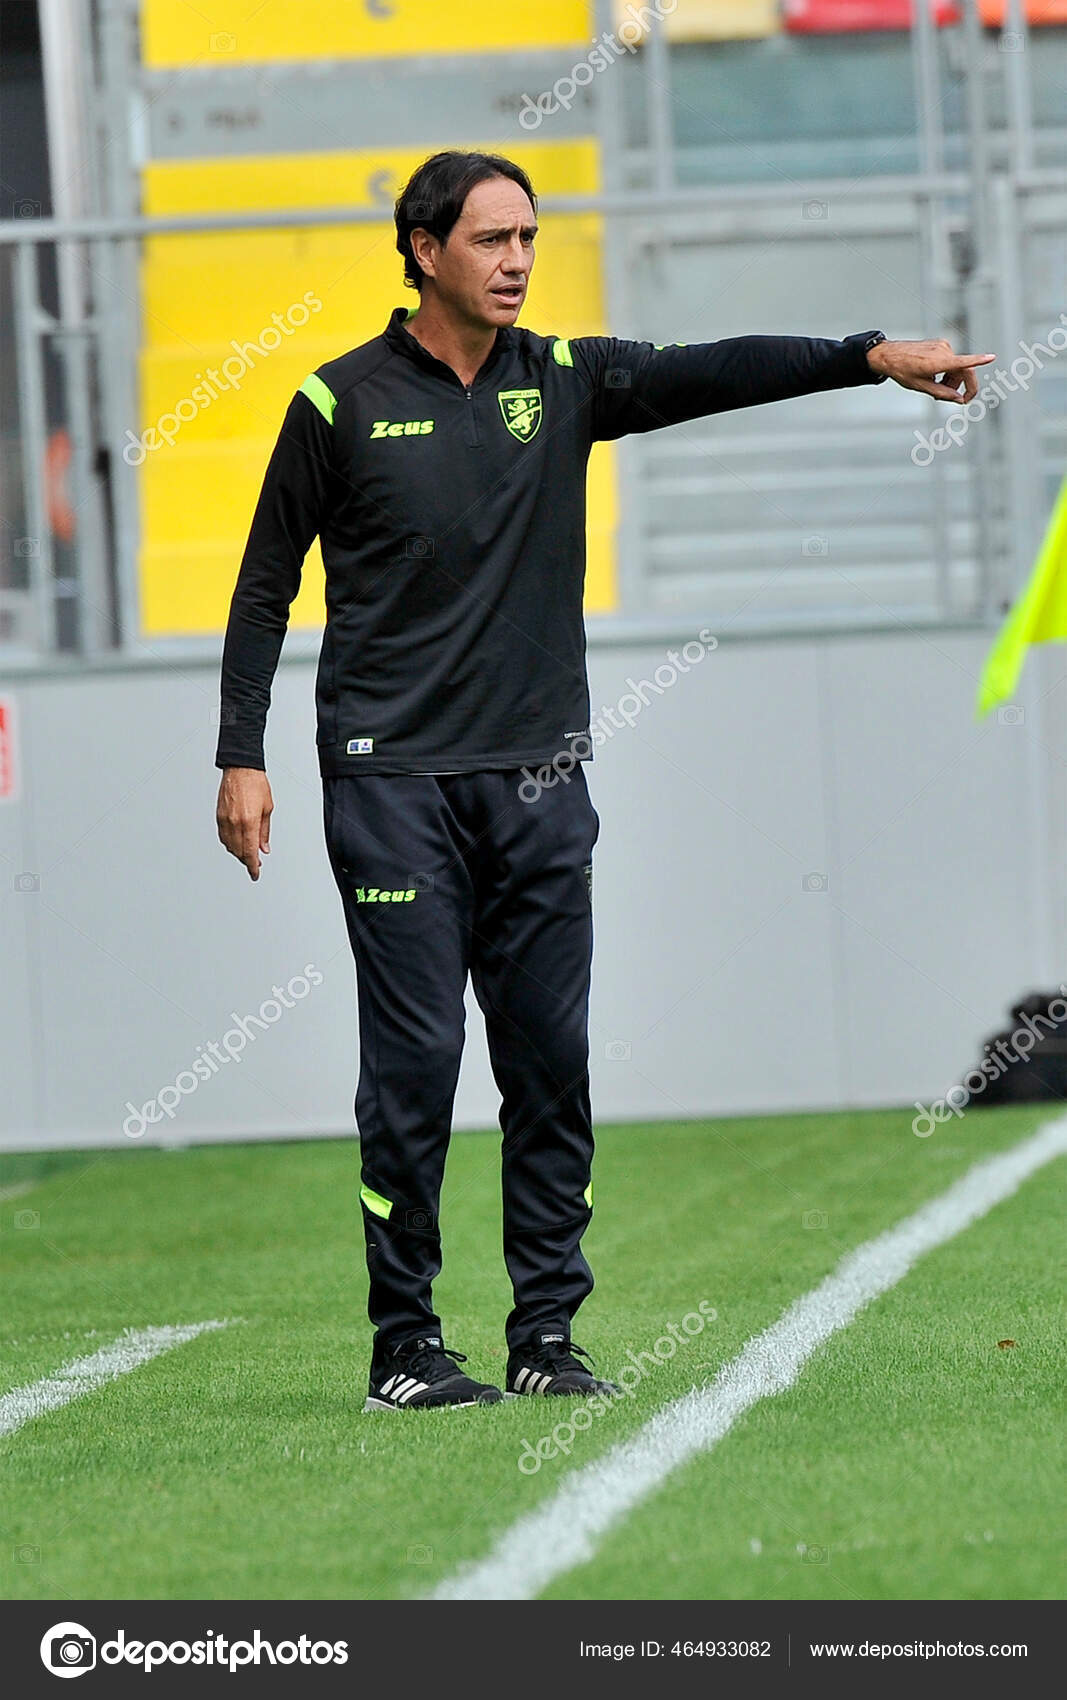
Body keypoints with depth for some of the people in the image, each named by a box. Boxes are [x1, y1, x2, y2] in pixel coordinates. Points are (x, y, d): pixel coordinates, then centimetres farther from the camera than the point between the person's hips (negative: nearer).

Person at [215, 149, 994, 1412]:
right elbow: (266, 587, 5)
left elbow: (714, 373, -3)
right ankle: (403, 1347, 2)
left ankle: (547, 1333, 10)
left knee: (552, 1060, 3)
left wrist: (873, 357, -16)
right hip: (393, 781, -4)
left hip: (536, 782, 4)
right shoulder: (341, 404, 0)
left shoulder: (563, 382, 9)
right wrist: (242, 760, -1)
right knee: (414, 1062, -5)